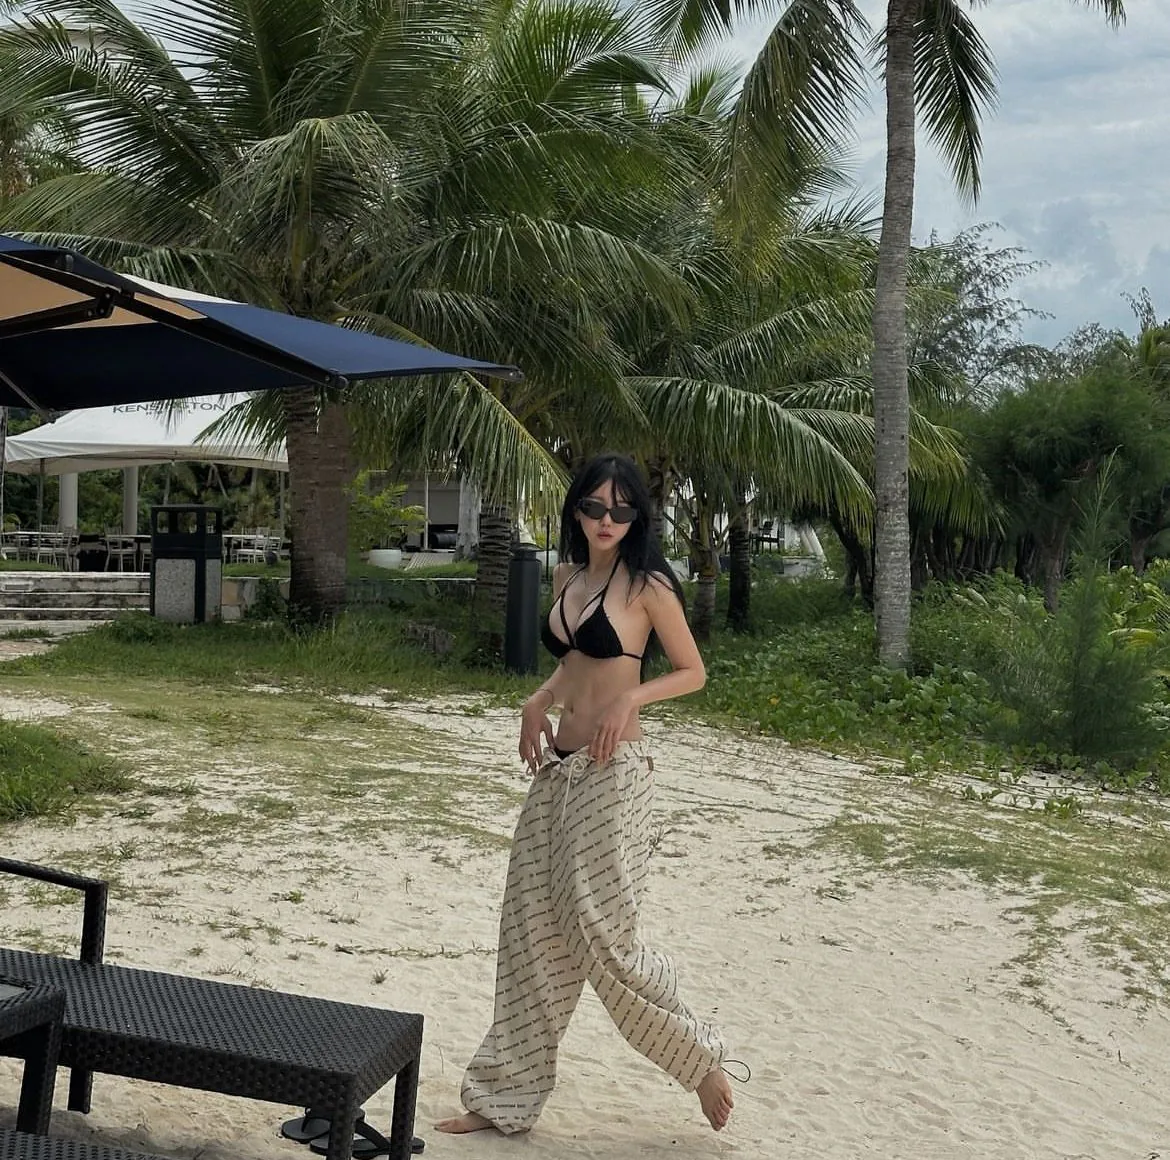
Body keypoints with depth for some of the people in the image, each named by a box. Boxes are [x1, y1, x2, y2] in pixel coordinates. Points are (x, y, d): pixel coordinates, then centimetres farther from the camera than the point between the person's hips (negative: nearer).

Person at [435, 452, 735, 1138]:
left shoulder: (647, 584, -7)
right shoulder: (568, 576, 13)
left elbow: (693, 673, -3)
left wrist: (631, 697, -18)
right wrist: (539, 701, 7)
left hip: (610, 771, -7)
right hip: (558, 766, 7)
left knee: (602, 933, -5)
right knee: (534, 932, 10)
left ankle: (699, 1056, 17)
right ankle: (506, 1095, 20)